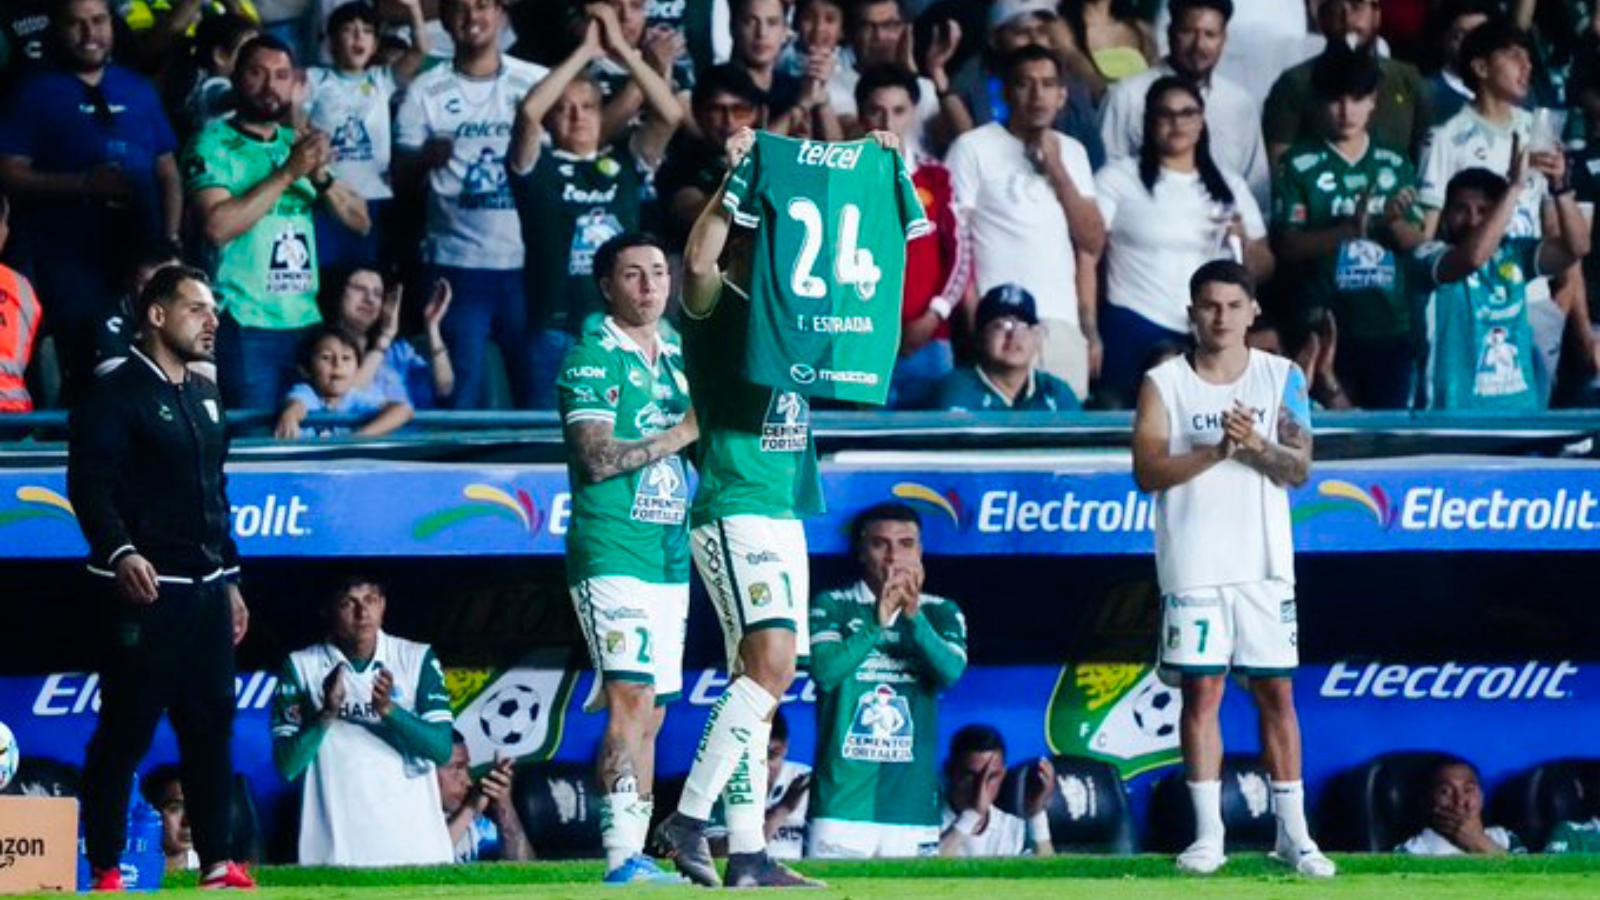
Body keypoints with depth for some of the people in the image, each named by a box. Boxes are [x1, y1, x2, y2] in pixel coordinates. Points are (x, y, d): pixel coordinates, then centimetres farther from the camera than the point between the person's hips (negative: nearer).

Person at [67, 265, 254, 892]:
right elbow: (90, 485, -17)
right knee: (126, 730, -6)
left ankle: (216, 863, 12)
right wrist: (118, 552, -31)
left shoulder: (204, 398, 19)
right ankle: (105, 870, -3)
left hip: (206, 589, 8)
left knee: (211, 725, 8)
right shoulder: (116, 395, -7)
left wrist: (229, 579, 23)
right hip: (144, 588, -8)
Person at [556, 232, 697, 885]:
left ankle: (637, 855, 10)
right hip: (612, 551, -8)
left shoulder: (676, 352, 17)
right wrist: (683, 433, -15)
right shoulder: (593, 358, -6)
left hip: (671, 554, 8)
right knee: (631, 698, -17)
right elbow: (597, 458, -16)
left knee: (649, 711, 8)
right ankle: (622, 857, -22)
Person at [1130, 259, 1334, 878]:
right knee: (1201, 690, -2)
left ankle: (1293, 834, 6)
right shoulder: (1164, 384, 2)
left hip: (1264, 564, 1)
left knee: (1276, 692, 3)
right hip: (1194, 566, -1)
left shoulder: (1282, 379, 6)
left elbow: (1299, 468, 0)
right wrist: (1217, 450, -19)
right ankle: (1207, 835, 2)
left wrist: (1255, 444, -19)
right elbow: (1147, 472, -8)